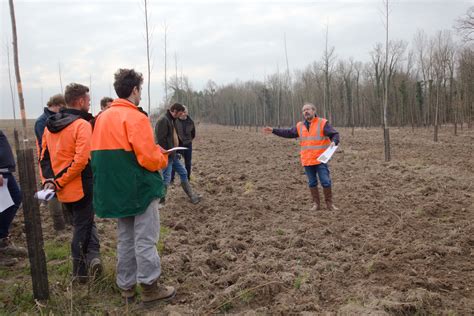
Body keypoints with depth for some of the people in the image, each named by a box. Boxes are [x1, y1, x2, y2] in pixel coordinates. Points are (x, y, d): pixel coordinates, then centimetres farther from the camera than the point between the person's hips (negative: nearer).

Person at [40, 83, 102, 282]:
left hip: (63, 190, 6)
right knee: (82, 227, 8)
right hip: (81, 188, -6)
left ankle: (92, 254, 11)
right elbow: (81, 159, -25)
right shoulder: (82, 125, -16)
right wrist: (59, 182, -17)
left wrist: (49, 180, -1)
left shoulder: (50, 125, 8)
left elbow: (44, 156, 7)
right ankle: (80, 272, 18)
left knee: (83, 222, 23)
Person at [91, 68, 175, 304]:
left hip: (115, 190, 8)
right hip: (141, 189, -7)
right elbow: (149, 158, -21)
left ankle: (126, 287, 26)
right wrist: (163, 158, -1)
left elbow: (101, 154, 12)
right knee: (145, 240, 3)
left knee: (125, 239, 16)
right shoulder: (135, 117, -15)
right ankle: (150, 287, 13)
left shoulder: (102, 118, 9)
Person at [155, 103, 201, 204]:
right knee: (166, 179, -4)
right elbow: (161, 140, -24)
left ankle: (192, 196, 25)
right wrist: (168, 154, -21)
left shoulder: (171, 119, 14)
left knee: (183, 173, 15)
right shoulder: (163, 120, -19)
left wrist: (174, 152, 16)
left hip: (173, 154, 10)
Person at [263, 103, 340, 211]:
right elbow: (288, 133, 19)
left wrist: (334, 142, -31)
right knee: (312, 183, 10)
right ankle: (316, 204, 20)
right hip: (307, 161, 4)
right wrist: (273, 130, 16)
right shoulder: (300, 126, 10)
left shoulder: (323, 123, -4)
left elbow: (335, 134, -9)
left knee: (326, 182, -2)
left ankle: (329, 203, 13)